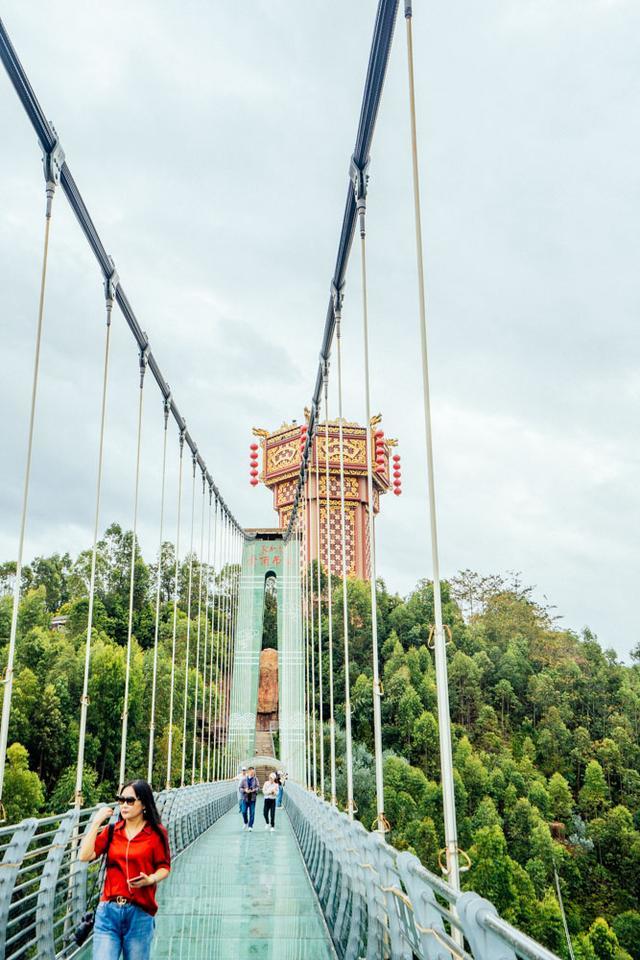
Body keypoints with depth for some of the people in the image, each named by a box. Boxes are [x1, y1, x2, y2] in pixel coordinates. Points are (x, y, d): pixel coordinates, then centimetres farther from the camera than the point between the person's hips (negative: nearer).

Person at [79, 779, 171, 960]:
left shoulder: (156, 833, -2)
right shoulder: (111, 831, 6)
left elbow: (164, 867, 2)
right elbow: (84, 856, -4)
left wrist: (151, 879, -18)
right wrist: (97, 822, -5)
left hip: (139, 913, -2)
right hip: (108, 911, 2)